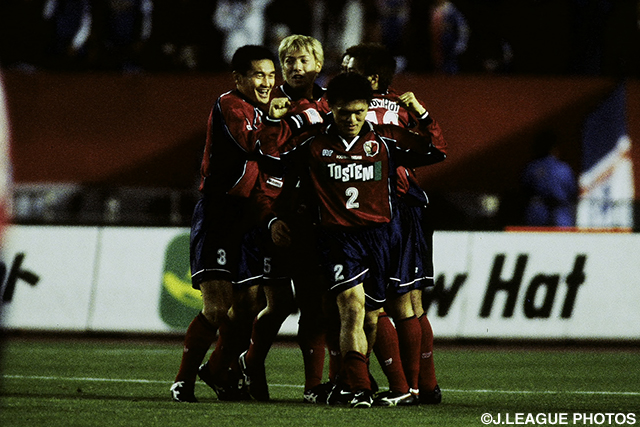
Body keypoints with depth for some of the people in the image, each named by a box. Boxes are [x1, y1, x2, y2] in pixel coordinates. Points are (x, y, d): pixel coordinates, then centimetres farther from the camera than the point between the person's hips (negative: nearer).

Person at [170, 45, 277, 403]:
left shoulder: (262, 112, 17)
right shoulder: (230, 105, -9)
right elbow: (255, 145, -25)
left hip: (248, 218, 8)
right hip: (218, 213, -8)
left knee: (250, 307, 7)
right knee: (217, 308, -14)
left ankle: (216, 370, 29)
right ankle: (184, 380, 0)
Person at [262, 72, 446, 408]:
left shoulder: (384, 140, 7)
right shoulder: (313, 144, 5)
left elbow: (434, 151, 10)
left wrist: (423, 117, 0)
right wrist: (274, 122, 5)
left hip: (378, 233, 3)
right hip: (337, 237, -2)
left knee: (371, 316, 8)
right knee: (352, 304, -22)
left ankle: (350, 381, 30)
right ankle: (358, 389, -25)